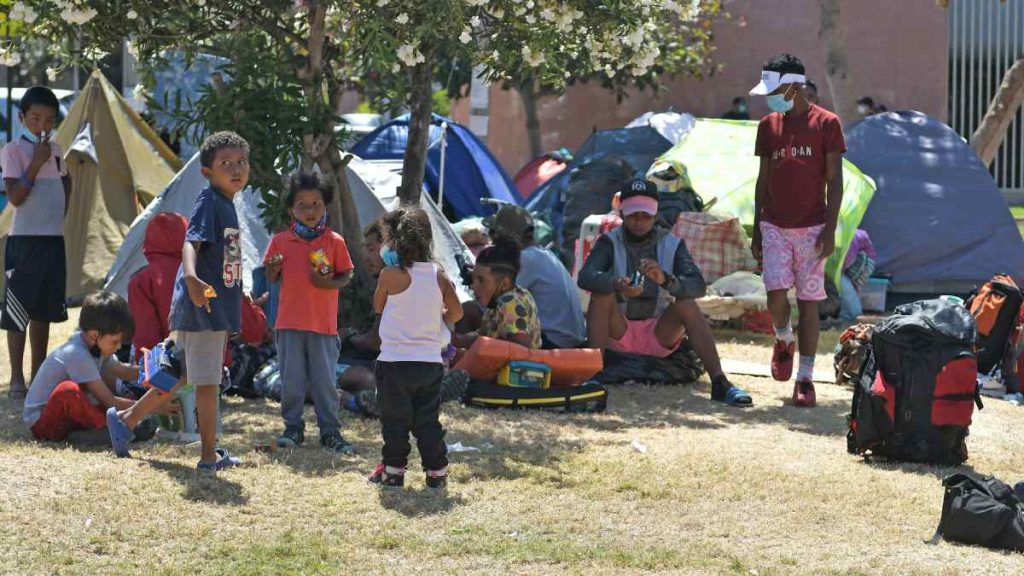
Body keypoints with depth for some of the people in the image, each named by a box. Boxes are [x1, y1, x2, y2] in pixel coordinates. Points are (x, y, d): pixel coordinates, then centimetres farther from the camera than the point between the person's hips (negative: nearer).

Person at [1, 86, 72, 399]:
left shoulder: (55, 150, 11)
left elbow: (66, 182, 30)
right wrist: (36, 163, -21)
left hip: (54, 239, 6)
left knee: (44, 310, 12)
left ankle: (38, 374, 20)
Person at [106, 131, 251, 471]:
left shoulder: (227, 204, 15)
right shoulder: (209, 201, -14)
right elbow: (191, 241, -28)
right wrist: (191, 277, -47)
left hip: (218, 306, 10)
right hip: (202, 307, -10)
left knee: (181, 375, 17)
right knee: (207, 380, -3)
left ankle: (126, 418, 28)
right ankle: (210, 456, 4)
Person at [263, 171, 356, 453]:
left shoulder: (335, 242, 0)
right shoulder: (280, 241, 2)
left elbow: (347, 275, 4)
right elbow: (271, 278, 9)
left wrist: (329, 283, -15)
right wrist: (274, 268, -14)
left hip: (324, 323, -1)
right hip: (290, 322, 1)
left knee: (324, 379, 2)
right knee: (292, 379, 5)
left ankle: (330, 430, 10)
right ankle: (293, 427, 17)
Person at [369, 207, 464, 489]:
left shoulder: (391, 275, -12)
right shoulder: (439, 276, 1)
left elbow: (378, 306, 3)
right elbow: (456, 312, 8)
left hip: (395, 360, -4)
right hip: (430, 360, 4)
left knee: (395, 421, 6)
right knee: (428, 421, 11)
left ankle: (393, 470, 10)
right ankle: (436, 472, 12)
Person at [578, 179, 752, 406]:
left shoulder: (672, 245, -1)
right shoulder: (610, 243, -4)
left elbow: (698, 286, -18)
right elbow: (585, 277, -23)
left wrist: (666, 280, -40)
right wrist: (616, 284, -45)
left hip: (659, 335, 1)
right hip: (617, 334, -1)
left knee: (686, 303, -26)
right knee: (602, 293, -26)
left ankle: (720, 383, -33)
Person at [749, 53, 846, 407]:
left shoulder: (826, 124, -3)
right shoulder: (768, 126, 9)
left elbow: (834, 181, -3)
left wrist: (830, 230, -10)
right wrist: (756, 229, 11)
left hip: (812, 228, -3)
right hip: (774, 227, 3)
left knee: (808, 301, -2)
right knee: (776, 292, -11)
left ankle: (805, 378, 3)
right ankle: (784, 341, 21)